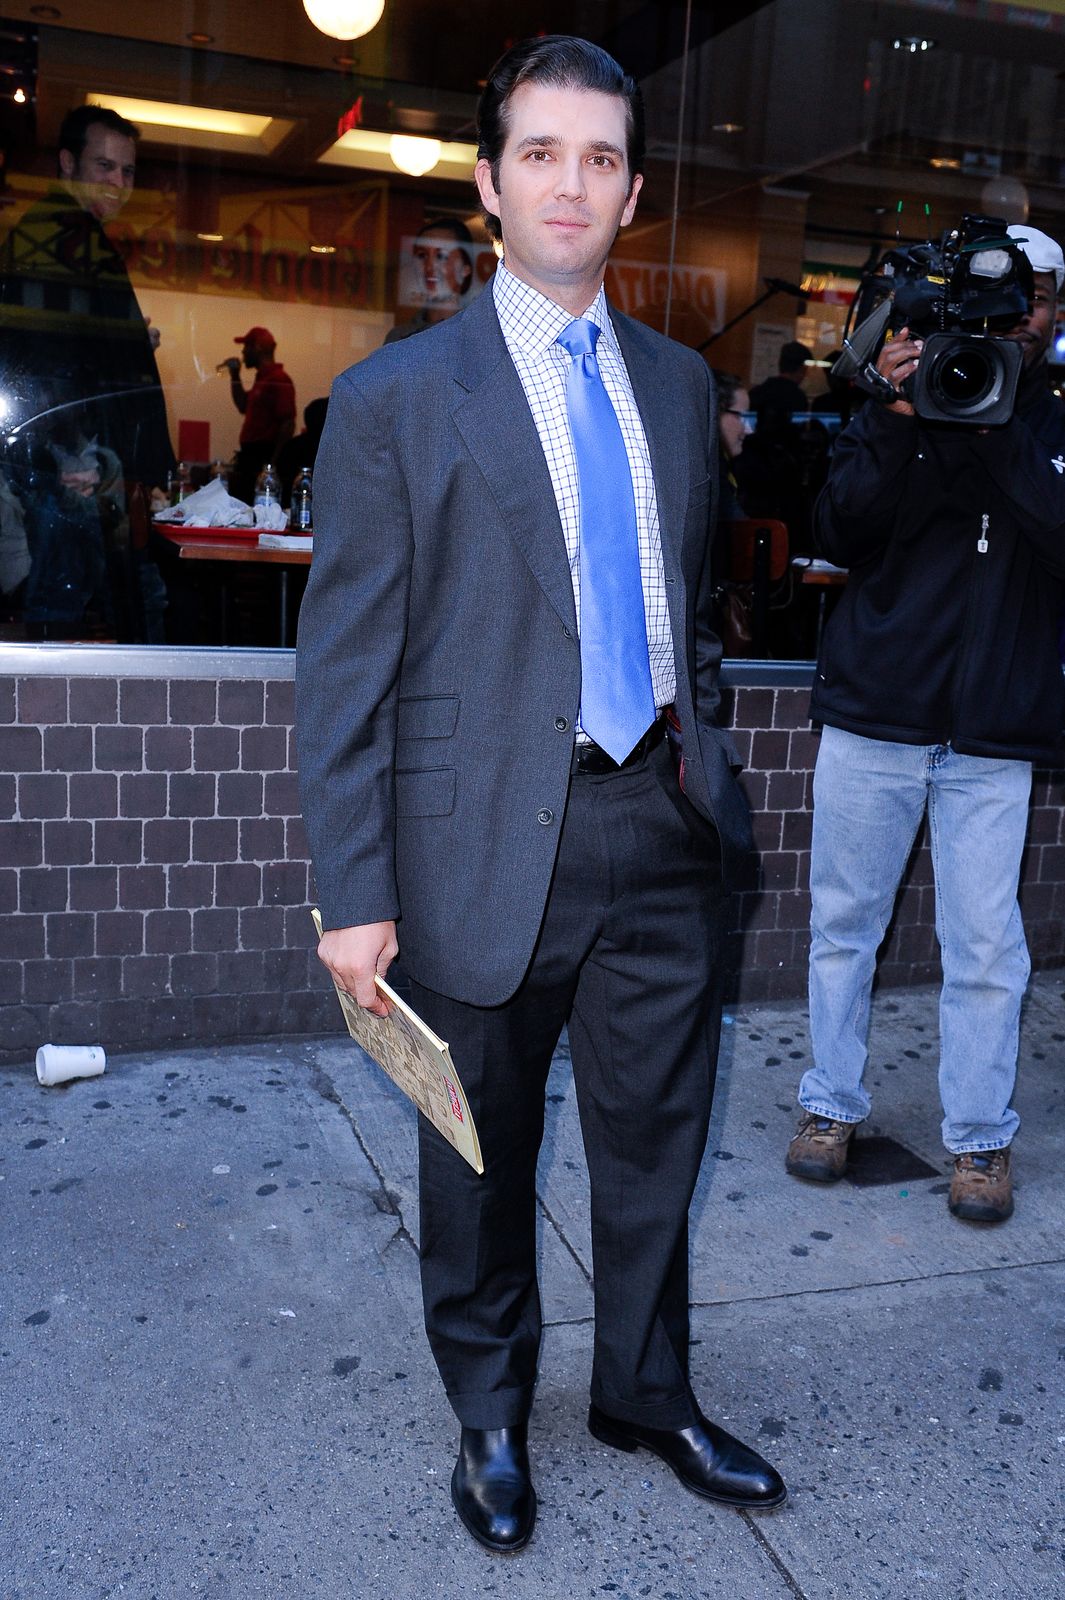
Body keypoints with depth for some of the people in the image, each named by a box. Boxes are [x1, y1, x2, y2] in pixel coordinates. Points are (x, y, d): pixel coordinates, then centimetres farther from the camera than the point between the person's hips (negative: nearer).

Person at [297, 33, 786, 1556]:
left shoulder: (680, 381, 11)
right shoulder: (396, 397, -4)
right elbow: (345, 658, -7)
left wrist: (704, 743, 11)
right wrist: (354, 891, -10)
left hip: (660, 821, 4)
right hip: (491, 839, -4)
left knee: (656, 1139, 16)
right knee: (483, 1155, 13)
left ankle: (646, 1390, 40)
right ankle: (491, 1414, 38)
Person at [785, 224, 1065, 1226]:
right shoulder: (893, 417, 7)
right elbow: (840, 535, -6)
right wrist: (899, 422, -17)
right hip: (874, 713, 1)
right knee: (844, 922, 10)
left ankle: (980, 1137, 18)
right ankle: (831, 1104, 26)